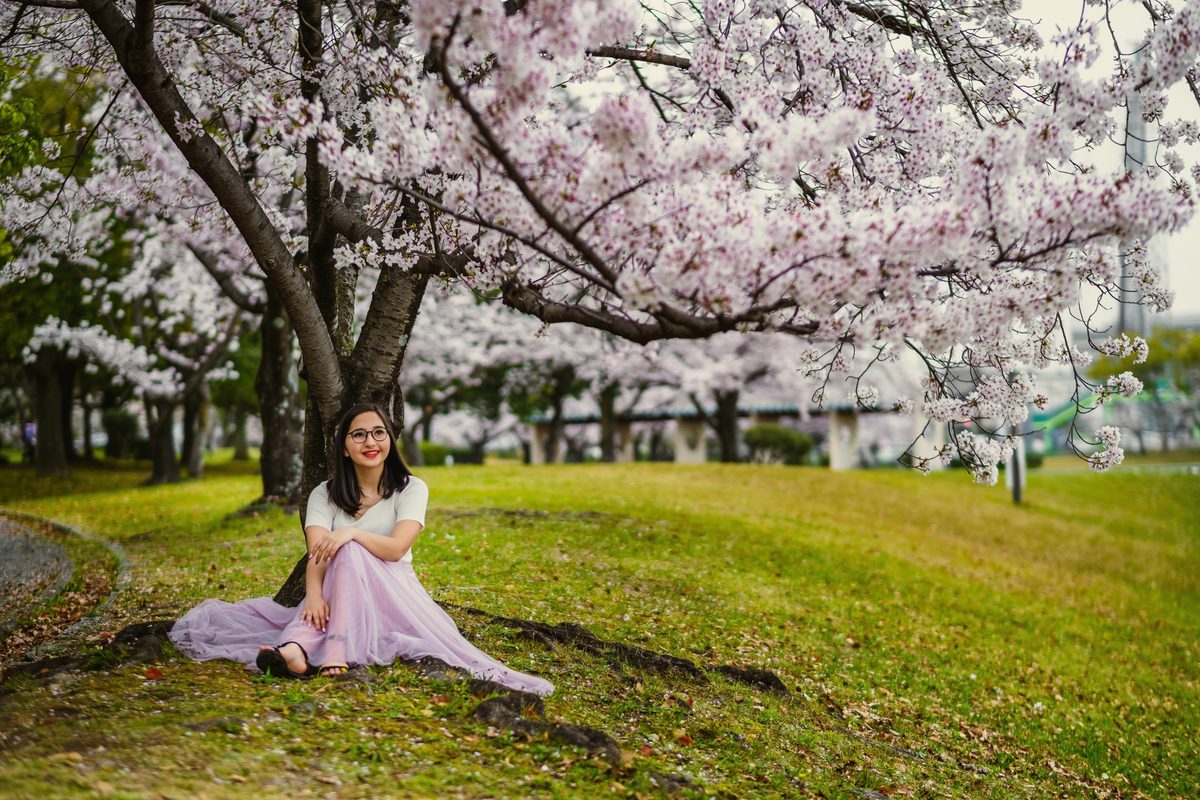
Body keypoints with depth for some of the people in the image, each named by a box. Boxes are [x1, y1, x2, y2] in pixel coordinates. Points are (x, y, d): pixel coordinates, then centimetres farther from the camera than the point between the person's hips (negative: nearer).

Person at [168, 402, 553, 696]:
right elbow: (316, 552, -12)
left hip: (391, 593, -1)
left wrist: (351, 533, -33)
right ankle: (295, 649, -63)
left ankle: (338, 652, -48)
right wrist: (314, 594, -33)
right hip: (339, 596, 1)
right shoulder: (325, 494, 5)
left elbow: (396, 548, -16)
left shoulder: (411, 489, 0)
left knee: (351, 554, -31)